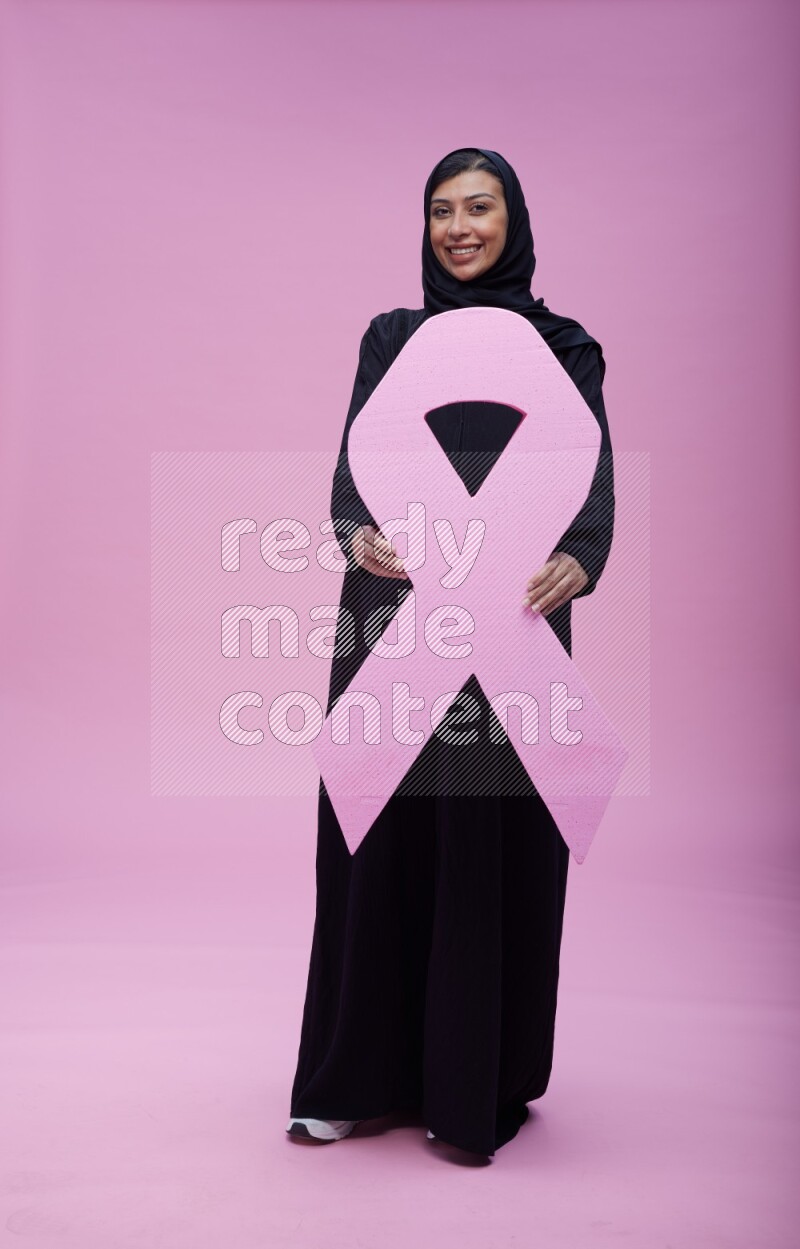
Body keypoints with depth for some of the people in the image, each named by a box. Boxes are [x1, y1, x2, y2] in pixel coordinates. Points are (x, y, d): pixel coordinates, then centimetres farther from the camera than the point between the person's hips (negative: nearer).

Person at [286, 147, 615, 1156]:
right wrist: (356, 532, -23)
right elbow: (356, 462, 0)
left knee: (496, 841, 0)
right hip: (395, 614, 2)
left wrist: (577, 562, -27)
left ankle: (479, 1084, 15)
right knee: (380, 834, 3)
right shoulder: (392, 340, 14)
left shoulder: (564, 350, 10)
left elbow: (594, 479, -4)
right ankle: (366, 1074, 17)